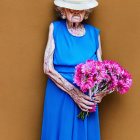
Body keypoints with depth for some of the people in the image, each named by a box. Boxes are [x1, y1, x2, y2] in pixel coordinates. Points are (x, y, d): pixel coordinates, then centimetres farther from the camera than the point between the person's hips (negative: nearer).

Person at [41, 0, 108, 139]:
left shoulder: (94, 33, 3)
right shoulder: (55, 28, -3)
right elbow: (48, 68, -9)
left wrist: (101, 92, -13)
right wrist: (73, 92, -18)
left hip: (87, 98, 2)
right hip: (59, 96, -2)